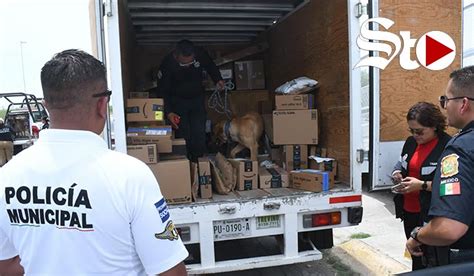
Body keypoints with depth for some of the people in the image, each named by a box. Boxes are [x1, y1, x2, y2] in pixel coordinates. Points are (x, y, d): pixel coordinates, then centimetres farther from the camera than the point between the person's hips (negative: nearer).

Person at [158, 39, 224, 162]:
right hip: (178, 101, -2)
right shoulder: (167, 64, -26)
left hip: (197, 98, 2)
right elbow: (163, 91, -17)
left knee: (199, 133, -3)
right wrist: (168, 112, -25)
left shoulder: (200, 54, -21)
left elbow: (210, 66, 5)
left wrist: (218, 79, -6)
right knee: (183, 135, -6)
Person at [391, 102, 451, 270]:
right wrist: (398, 173, 0)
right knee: (415, 255, 19)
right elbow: (403, 164, 21)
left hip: (431, 216, -6)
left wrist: (422, 185, -24)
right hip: (409, 210, 6)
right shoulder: (411, 142, 6)